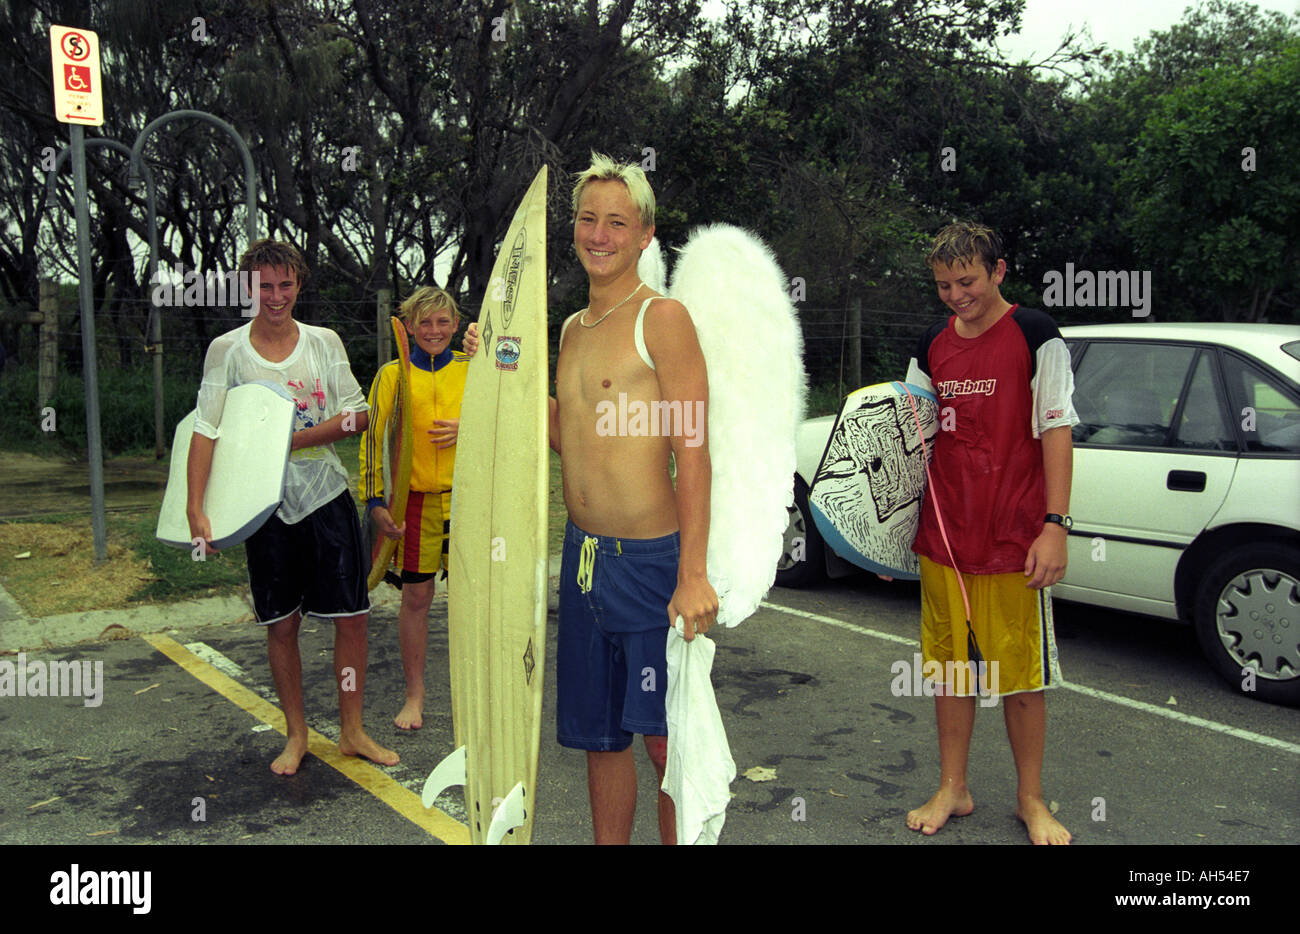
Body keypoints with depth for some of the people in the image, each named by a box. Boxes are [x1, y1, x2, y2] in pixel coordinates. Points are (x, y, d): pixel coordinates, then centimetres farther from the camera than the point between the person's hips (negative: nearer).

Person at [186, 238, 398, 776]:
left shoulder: (325, 342, 4)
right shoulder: (228, 349, -1)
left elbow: (358, 418, -1)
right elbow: (205, 430, -7)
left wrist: (293, 438, -13)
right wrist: (195, 509, -15)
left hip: (327, 495, 1)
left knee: (352, 616, 2)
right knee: (281, 625, 7)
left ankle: (352, 731, 18)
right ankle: (296, 735, 24)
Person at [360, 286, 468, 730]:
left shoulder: (472, 370, 6)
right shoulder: (392, 374, 2)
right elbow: (374, 437, 1)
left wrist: (467, 427, -10)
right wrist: (375, 499, -5)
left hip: (465, 497, 1)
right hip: (415, 499, -1)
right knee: (416, 596, 4)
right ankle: (414, 697, 18)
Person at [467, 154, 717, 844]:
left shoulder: (662, 319, -9)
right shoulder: (574, 328, 13)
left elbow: (692, 452, -15)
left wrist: (693, 574, -20)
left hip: (651, 560, -7)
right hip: (583, 555, 7)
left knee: (663, 740, 3)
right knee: (599, 734, 17)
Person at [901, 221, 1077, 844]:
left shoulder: (1034, 336, -4)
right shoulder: (931, 348, 10)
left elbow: (1056, 432, -7)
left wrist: (1055, 527, -13)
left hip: (1014, 539, -4)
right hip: (942, 538, 4)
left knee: (1021, 676, 6)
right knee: (950, 668, 12)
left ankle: (1030, 799, 25)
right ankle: (952, 790, 27)